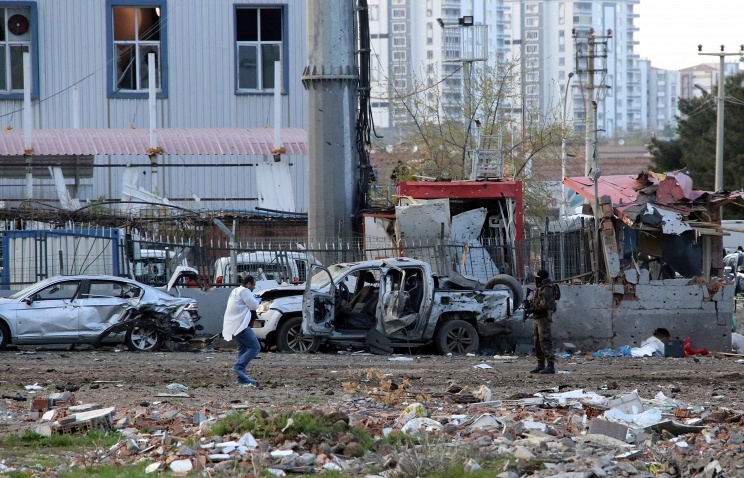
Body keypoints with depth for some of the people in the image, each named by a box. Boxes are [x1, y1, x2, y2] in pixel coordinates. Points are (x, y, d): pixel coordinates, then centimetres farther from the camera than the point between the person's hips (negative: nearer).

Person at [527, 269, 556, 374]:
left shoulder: (546, 289, -13)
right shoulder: (539, 288, 17)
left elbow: (545, 304, -22)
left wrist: (533, 309, -15)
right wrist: (530, 306, 6)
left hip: (544, 318, -10)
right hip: (536, 318, 10)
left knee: (545, 342, -13)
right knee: (537, 342, 11)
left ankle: (551, 366, -15)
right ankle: (540, 365, 16)